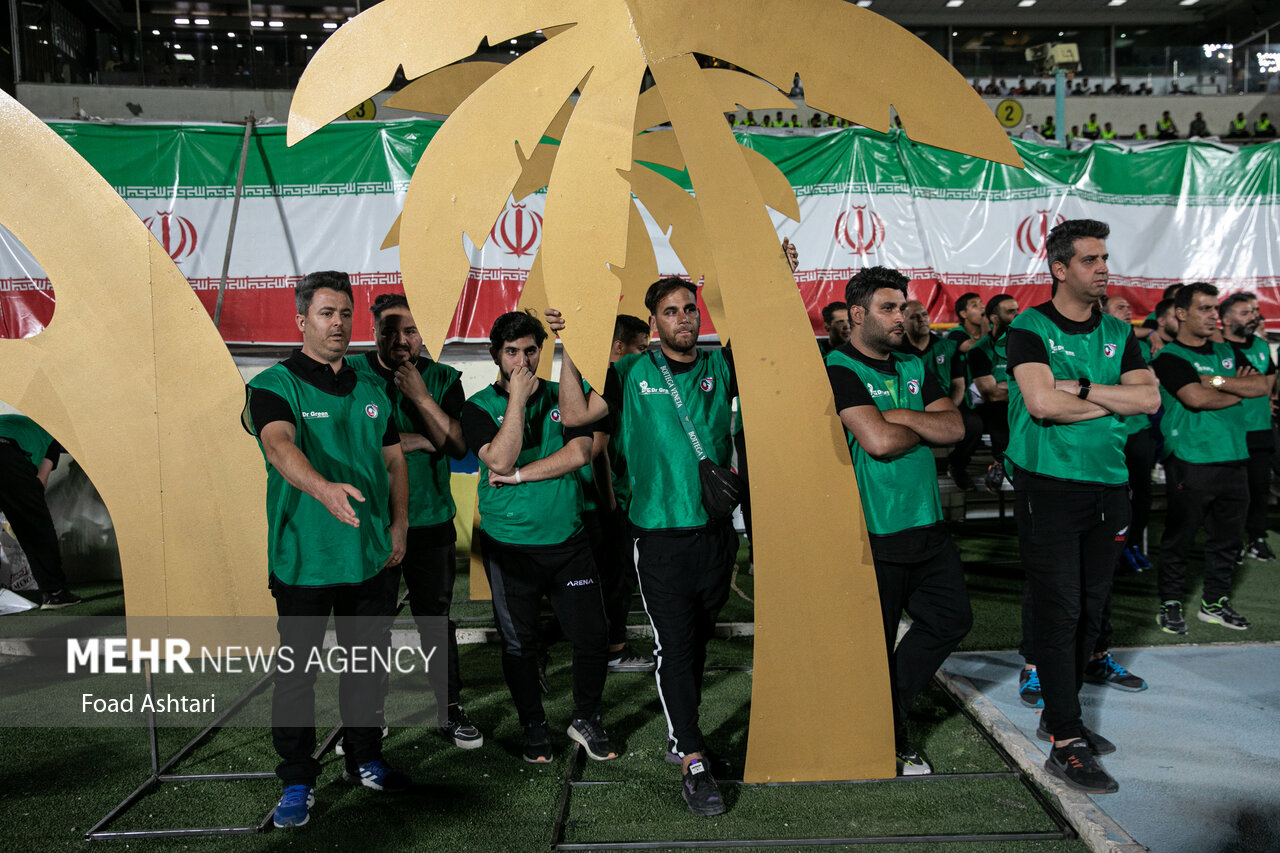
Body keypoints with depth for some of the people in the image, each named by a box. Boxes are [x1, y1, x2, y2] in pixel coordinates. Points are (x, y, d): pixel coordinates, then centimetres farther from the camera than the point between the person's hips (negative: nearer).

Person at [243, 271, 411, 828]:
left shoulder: (371, 391, 13)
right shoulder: (274, 386, -7)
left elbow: (394, 459, 18)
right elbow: (279, 446, -26)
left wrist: (399, 524, 7)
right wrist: (324, 488, -45)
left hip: (370, 554, 5)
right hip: (303, 557, -5)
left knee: (367, 661, 15)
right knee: (297, 670, 4)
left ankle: (365, 761, 32)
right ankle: (298, 781, 19)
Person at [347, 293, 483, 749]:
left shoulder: (443, 378, 3)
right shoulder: (352, 373, -1)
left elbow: (459, 446, -7)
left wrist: (420, 396, -16)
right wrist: (412, 441, -13)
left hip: (431, 520, 1)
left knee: (436, 617, 8)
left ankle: (450, 707, 23)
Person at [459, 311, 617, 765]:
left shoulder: (561, 397, 6)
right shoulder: (480, 406, -1)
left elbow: (579, 452, -8)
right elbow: (499, 460, -18)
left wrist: (519, 475, -12)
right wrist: (518, 397, -18)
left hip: (568, 541, 2)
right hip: (509, 546, -2)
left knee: (593, 634, 2)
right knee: (519, 643, 7)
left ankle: (586, 719, 24)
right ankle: (534, 727, 28)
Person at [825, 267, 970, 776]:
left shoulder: (915, 368, 13)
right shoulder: (839, 370, -11)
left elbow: (954, 427, 3)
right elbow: (878, 441, -23)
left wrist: (901, 416, -11)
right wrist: (925, 429, -4)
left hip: (926, 524, 8)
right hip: (874, 533, -7)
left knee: (951, 619, 13)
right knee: (876, 642, 4)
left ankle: (887, 708, 28)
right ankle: (891, 739, 25)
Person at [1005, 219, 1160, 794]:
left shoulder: (1118, 332, 13)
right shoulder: (1030, 329, -4)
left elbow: (1149, 398, 1)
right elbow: (1041, 402, -20)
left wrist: (1082, 388, -12)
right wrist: (1113, 400, -7)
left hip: (1107, 486, 6)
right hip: (1049, 487, -6)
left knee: (1090, 610, 11)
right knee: (1059, 610, -7)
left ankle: (1059, 713, 25)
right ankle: (1065, 742, -1)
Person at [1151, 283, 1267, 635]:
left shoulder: (1226, 352, 17)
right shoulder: (1170, 357, -5)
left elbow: (1262, 384, 4)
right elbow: (1196, 398, -20)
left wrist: (1217, 381, -9)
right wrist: (1240, 389, -3)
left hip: (1233, 459, 7)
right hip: (1190, 462, -7)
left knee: (1227, 536, 12)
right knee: (1179, 537, 1)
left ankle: (1215, 602, 25)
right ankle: (1170, 604, 13)